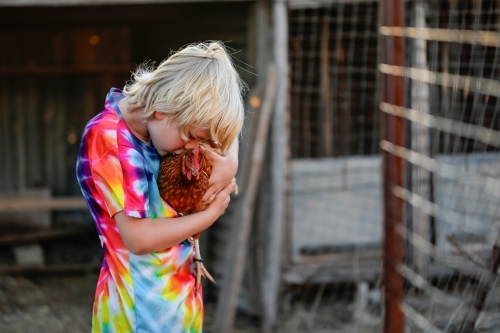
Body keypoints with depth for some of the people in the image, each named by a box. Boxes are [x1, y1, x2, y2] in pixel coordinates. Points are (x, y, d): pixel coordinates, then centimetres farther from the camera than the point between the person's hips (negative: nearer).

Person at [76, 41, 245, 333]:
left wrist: (230, 162, -5)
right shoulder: (106, 139, -22)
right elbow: (139, 238, -26)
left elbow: (225, 125, 17)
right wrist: (213, 212, -14)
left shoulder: (161, 124, -1)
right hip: (140, 309, -7)